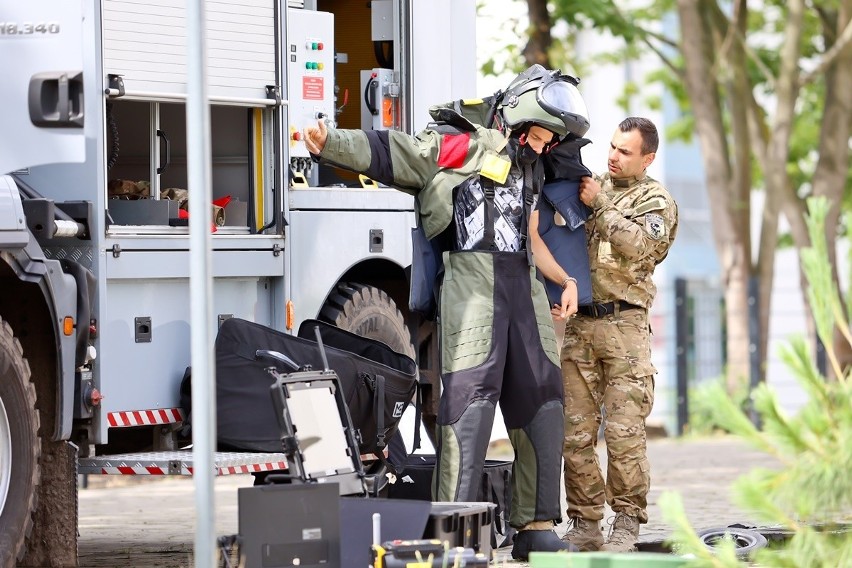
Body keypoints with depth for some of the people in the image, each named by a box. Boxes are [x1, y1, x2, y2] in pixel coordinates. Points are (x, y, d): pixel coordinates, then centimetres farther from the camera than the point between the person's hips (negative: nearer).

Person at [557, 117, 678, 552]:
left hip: (624, 324, -4)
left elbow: (637, 246, -14)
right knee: (575, 432, 1)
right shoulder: (591, 185, 19)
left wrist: (601, 206, -11)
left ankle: (626, 525, -1)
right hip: (579, 323, 4)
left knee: (624, 432, -9)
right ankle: (584, 524, 7)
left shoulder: (657, 201, 5)